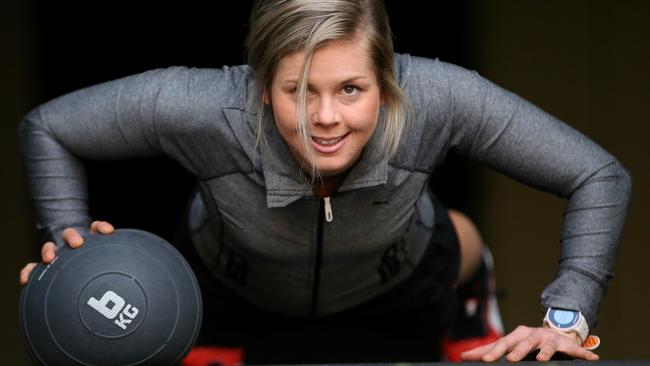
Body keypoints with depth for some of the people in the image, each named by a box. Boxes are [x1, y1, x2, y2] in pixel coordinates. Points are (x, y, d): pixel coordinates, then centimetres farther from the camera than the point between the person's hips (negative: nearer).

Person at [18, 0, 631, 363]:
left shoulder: (438, 101, -43)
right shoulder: (199, 108, -44)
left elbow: (600, 178, -32)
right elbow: (45, 127, -25)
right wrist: (71, 242, -36)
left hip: (395, 289, 1)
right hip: (240, 291, 0)